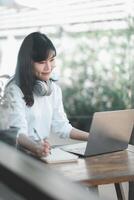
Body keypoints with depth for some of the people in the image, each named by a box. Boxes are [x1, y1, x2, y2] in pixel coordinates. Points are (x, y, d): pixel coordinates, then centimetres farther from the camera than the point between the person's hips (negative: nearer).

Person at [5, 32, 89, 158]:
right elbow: (18, 132, -20)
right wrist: (36, 147, -39)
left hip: (45, 153, 6)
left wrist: (93, 137, 5)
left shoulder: (54, 89, 12)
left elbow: (61, 126, 15)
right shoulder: (14, 90, -11)